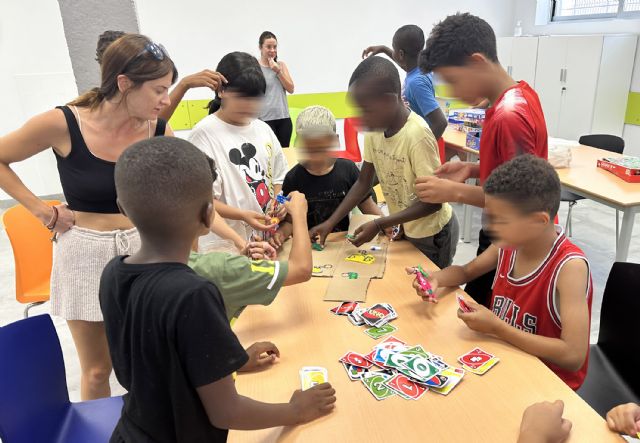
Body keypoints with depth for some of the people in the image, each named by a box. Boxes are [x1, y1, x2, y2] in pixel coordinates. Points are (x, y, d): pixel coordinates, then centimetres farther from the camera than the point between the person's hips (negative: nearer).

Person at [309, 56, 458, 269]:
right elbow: (363, 182, 0)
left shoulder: (417, 135, -31)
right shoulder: (375, 129, -10)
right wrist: (330, 222, -8)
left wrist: (378, 225, -26)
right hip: (404, 229, 6)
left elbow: (434, 201, -25)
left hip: (432, 234, -6)